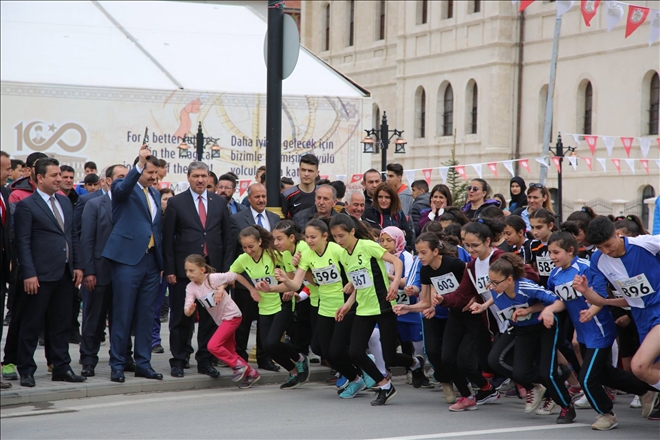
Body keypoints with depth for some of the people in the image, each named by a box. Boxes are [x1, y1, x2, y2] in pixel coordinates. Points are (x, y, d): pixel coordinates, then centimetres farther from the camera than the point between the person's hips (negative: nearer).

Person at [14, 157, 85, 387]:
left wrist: (77, 265, 10)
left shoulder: (65, 202, 15)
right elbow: (23, 243, -10)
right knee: (31, 325, 1)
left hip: (65, 274, 7)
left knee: (62, 324, 11)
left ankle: (61, 368, 18)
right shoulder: (26, 205, -6)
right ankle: (26, 370, 8)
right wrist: (29, 274, -17)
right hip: (41, 275, -7)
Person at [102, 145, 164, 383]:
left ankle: (143, 363, 16)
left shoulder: (155, 194, 18)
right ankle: (117, 365, 4)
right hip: (128, 258, -6)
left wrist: (163, 261, 15)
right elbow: (123, 188, -27)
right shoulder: (122, 187, -2)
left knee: (146, 316, 9)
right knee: (122, 315, -2)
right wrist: (139, 164, -39)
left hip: (151, 260, 6)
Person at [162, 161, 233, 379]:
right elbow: (168, 239, -1)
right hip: (184, 269, -3)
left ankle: (205, 361, 16)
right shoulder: (176, 203, 1)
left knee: (210, 317, 7)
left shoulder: (219, 202, 9)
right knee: (181, 318, 3)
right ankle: (178, 361, 12)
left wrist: (226, 268, 3)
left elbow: (227, 237, 10)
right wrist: (169, 269, -7)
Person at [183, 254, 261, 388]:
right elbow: (187, 311, -17)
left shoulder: (213, 278, -23)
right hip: (220, 320, 7)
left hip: (232, 315, -7)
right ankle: (250, 373, 29)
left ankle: (238, 365, -4)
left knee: (212, 346, -19)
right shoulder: (190, 287, -8)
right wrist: (189, 310, -41)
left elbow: (235, 276, -11)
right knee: (229, 352, 13)